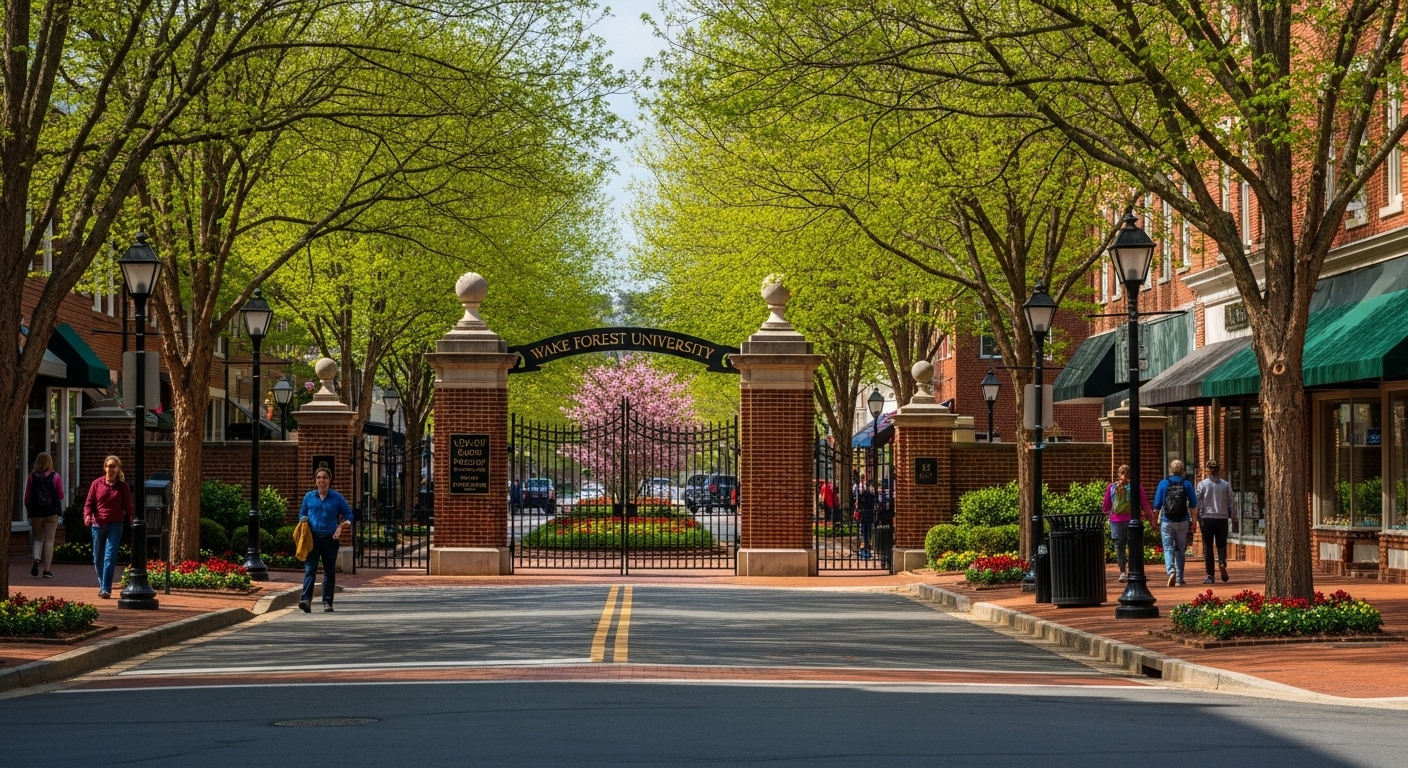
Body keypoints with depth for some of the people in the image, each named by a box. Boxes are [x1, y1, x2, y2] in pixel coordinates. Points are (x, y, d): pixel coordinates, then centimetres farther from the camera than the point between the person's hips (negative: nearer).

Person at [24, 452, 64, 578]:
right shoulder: (55, 477, -4)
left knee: (38, 538, 16)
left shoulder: (32, 477, -2)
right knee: (49, 540, 4)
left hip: (36, 512, 1)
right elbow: (60, 496, 0)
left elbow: (27, 497, 0)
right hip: (52, 512, -1)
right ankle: (46, 570, 3)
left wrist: (29, 509, 16)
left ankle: (36, 559, -11)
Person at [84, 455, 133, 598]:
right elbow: (89, 503, 5)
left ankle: (106, 589, -11)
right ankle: (102, 585, 29)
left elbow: (128, 506, 4)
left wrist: (131, 520, -5)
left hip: (115, 526, -2)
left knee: (110, 558, -10)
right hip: (98, 525, 2)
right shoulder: (97, 483, 4)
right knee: (98, 559, 10)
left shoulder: (123, 486, 1)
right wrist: (87, 515, -12)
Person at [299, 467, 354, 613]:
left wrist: (344, 523, -10)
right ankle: (306, 599, -23)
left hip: (330, 539, 0)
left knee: (329, 571, 7)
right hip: (312, 538, 0)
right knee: (310, 569, -13)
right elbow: (302, 514, 19)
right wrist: (303, 521, -3)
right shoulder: (309, 497, 8)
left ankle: (327, 602, 14)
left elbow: (348, 514, 9)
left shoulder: (337, 498, 4)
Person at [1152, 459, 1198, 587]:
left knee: (1168, 549, 1)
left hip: (1167, 522, -1)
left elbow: (1157, 505, 0)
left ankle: (1171, 571, -24)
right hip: (1182, 522, 1)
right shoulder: (1187, 483, -2)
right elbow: (1194, 505, 0)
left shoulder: (1163, 483, -3)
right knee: (1180, 550, 11)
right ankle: (1179, 579, 12)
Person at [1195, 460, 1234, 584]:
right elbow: (1230, 502, 3)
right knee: (1221, 544, 12)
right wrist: (1232, 517, 10)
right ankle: (1222, 563, -17)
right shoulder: (1226, 485, 2)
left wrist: (1199, 519, 4)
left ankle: (1210, 575, 1)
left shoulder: (1202, 484, -1)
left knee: (1208, 547, 4)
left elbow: (1199, 503, -2)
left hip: (1206, 518, -1)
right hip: (1222, 518, 1)